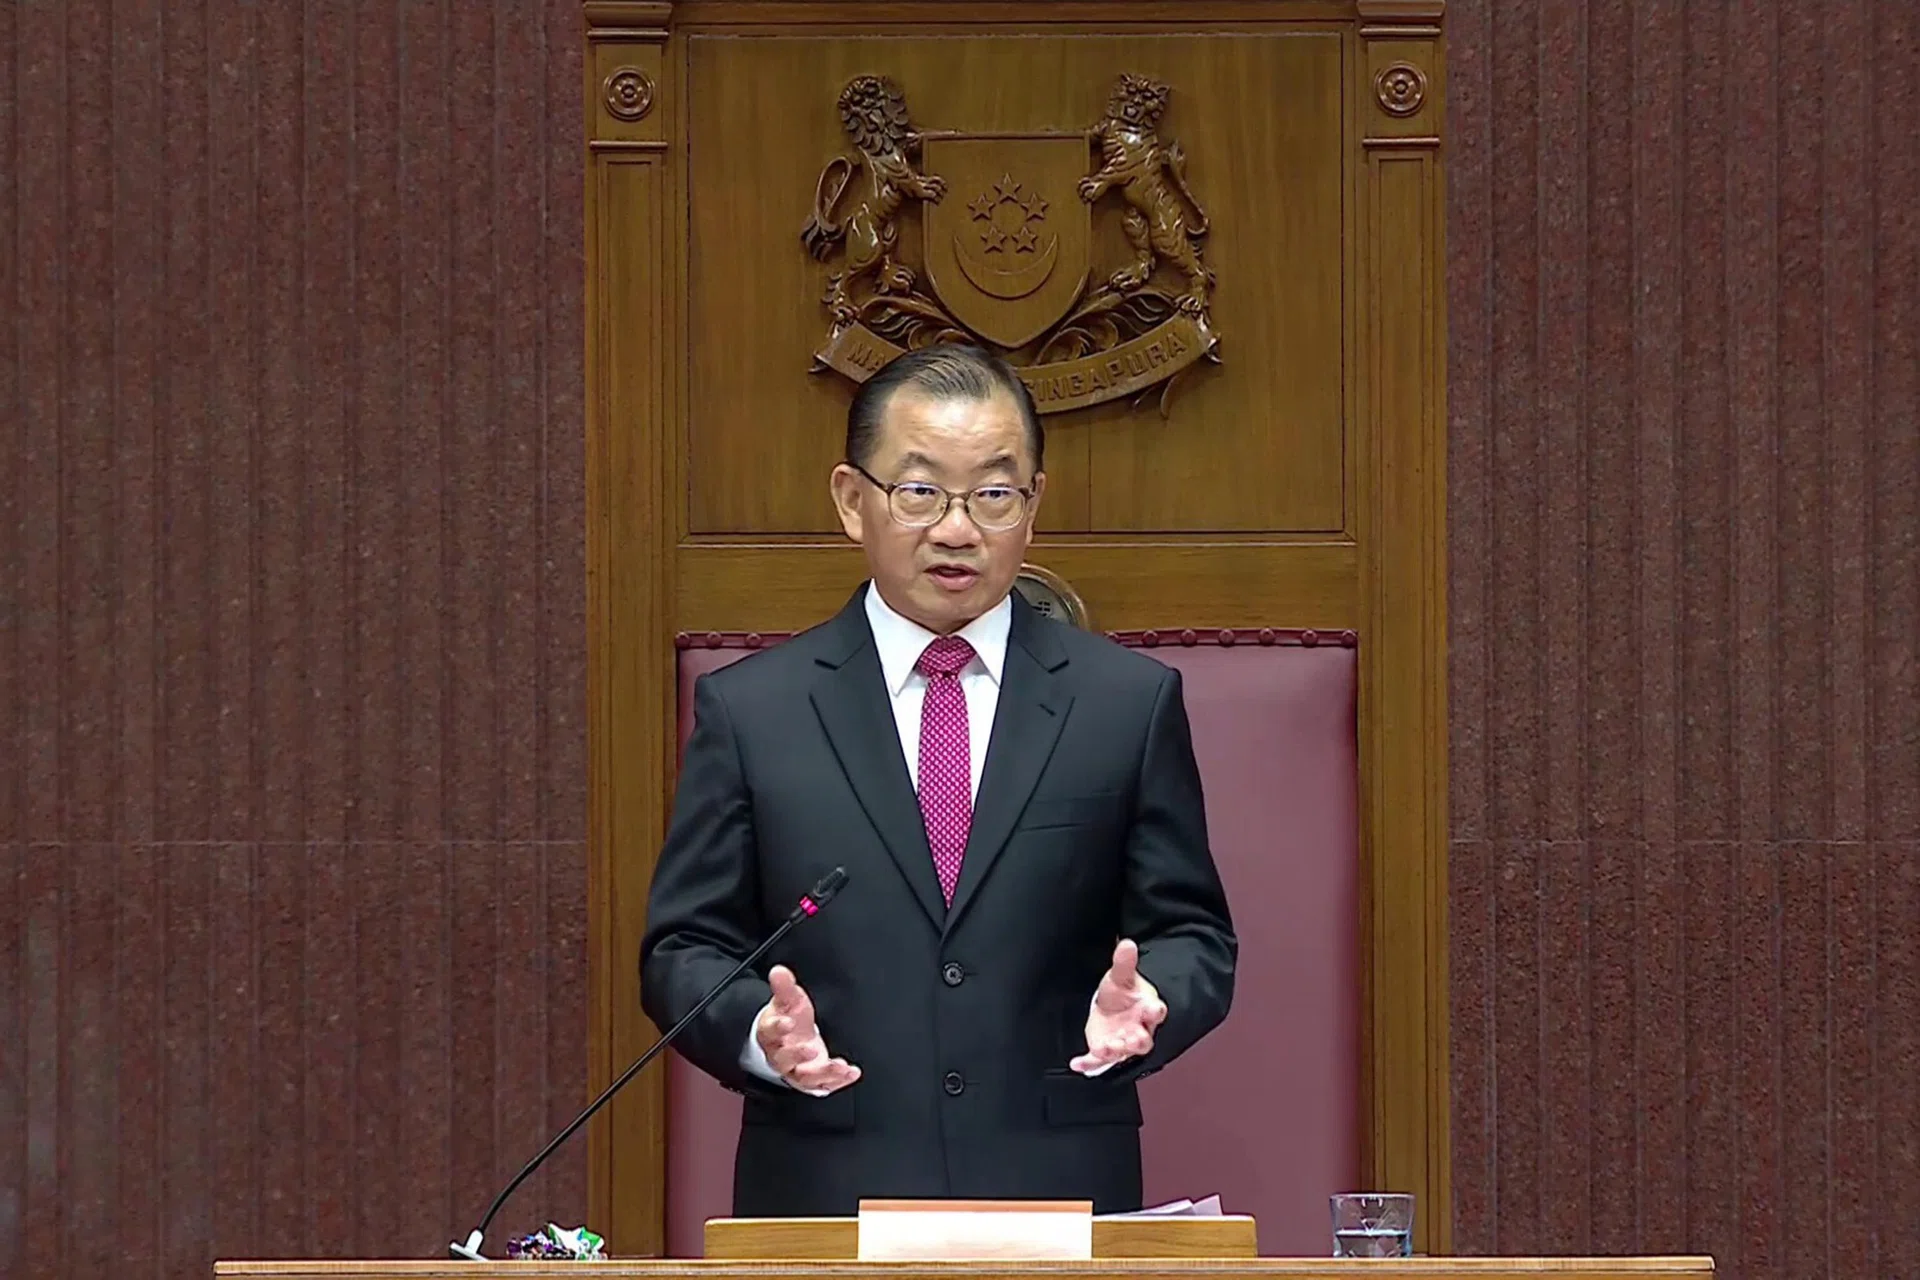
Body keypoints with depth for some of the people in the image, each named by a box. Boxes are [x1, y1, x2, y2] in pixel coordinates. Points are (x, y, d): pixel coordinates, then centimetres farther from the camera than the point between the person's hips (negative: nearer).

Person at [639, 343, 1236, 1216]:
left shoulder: (1130, 704, 8)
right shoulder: (748, 710, 6)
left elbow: (1193, 937, 9)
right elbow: (682, 951, 6)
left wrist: (1144, 1004, -14)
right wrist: (760, 1030, -15)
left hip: (1058, 1204, 1)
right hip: (823, 1208, -1)